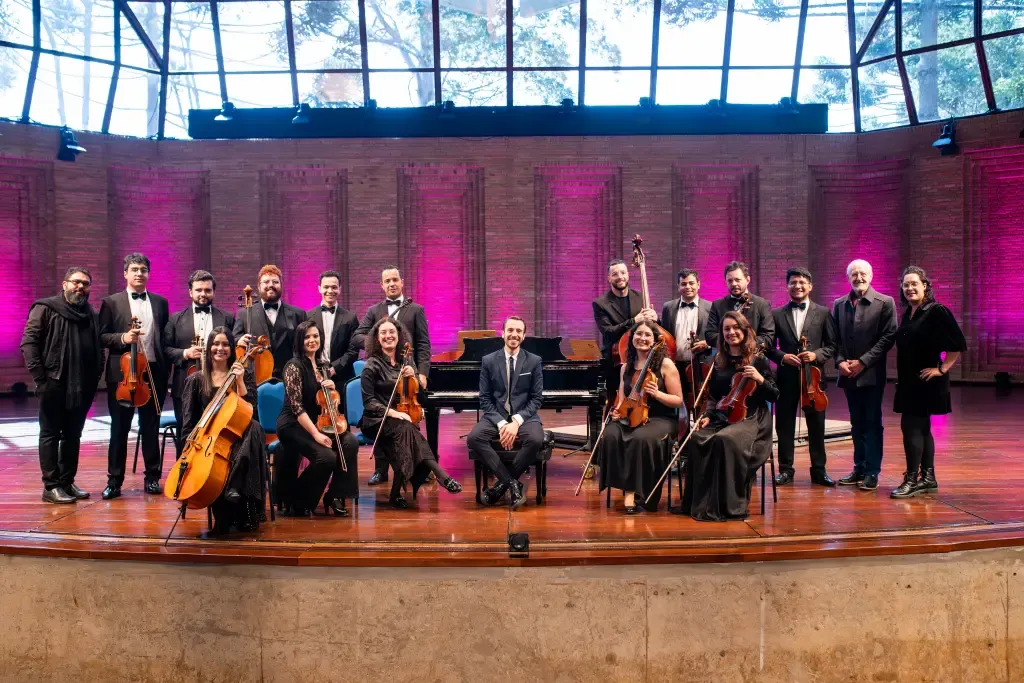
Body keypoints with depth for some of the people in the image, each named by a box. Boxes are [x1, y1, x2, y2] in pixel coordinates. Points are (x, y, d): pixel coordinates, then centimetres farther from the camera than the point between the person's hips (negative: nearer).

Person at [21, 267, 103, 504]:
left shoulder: (92, 314, 13)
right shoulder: (45, 309, -2)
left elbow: (98, 348, 15)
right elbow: (28, 342, -8)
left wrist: (95, 376, 4)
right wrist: (40, 377, -14)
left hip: (82, 387, 5)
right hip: (54, 385, -5)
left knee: (73, 436, 12)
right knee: (50, 435, 2)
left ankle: (67, 482, 21)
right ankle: (51, 487, 7)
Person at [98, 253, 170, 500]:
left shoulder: (160, 302, 10)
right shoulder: (111, 302, 4)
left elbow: (166, 337, 10)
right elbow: (102, 336, 1)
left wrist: (166, 369, 2)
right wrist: (123, 338, -18)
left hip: (154, 372, 2)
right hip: (122, 372, -2)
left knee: (151, 427, 8)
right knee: (119, 428, 4)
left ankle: (152, 477, 17)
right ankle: (114, 480, 12)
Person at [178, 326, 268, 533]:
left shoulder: (244, 374, 8)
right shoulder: (196, 380, 9)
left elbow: (249, 410, -3)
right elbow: (189, 421, 8)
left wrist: (240, 381, -12)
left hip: (237, 437, 0)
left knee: (255, 428, -36)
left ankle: (234, 487, -40)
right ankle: (224, 518, -16)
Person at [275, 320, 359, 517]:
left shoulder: (320, 366, 9)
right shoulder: (294, 366, -12)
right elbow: (297, 406, -18)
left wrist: (331, 387, -3)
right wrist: (316, 434, -24)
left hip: (315, 421, 7)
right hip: (293, 425, -7)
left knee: (350, 442, -19)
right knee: (326, 457, -28)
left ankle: (335, 495, -6)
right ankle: (296, 500, -4)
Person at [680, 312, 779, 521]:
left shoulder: (757, 360, 1)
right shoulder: (719, 362, 13)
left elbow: (774, 396, 0)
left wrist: (760, 379, -18)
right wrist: (708, 416, -1)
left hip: (750, 420, -4)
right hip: (721, 418, 4)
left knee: (725, 439, -36)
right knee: (698, 438, -28)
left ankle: (728, 506, -25)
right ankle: (700, 503, -19)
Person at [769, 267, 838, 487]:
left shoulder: (823, 313, 6)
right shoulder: (777, 314, 6)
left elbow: (832, 345, 4)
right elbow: (769, 346, 7)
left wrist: (816, 355, -13)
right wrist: (783, 357, -11)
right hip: (786, 376, 0)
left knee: (816, 425, 5)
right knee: (784, 425, 5)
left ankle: (819, 470, 16)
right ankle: (785, 469, 15)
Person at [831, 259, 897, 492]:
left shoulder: (885, 303, -3)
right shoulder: (839, 304, 11)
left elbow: (888, 337, -9)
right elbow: (835, 337, 10)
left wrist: (863, 362, -14)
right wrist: (840, 361, -6)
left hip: (871, 374, -4)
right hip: (848, 374, 5)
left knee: (872, 423, -1)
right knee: (856, 423, 12)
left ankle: (872, 472, 3)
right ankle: (859, 468, 19)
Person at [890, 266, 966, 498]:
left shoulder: (937, 311, -12)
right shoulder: (908, 314, 11)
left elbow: (958, 344, -16)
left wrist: (942, 368, -15)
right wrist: (903, 379, 12)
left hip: (926, 381, -8)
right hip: (909, 381, 8)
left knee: (911, 426, -9)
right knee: (921, 427, 12)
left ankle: (912, 479, -3)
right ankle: (928, 478, 20)